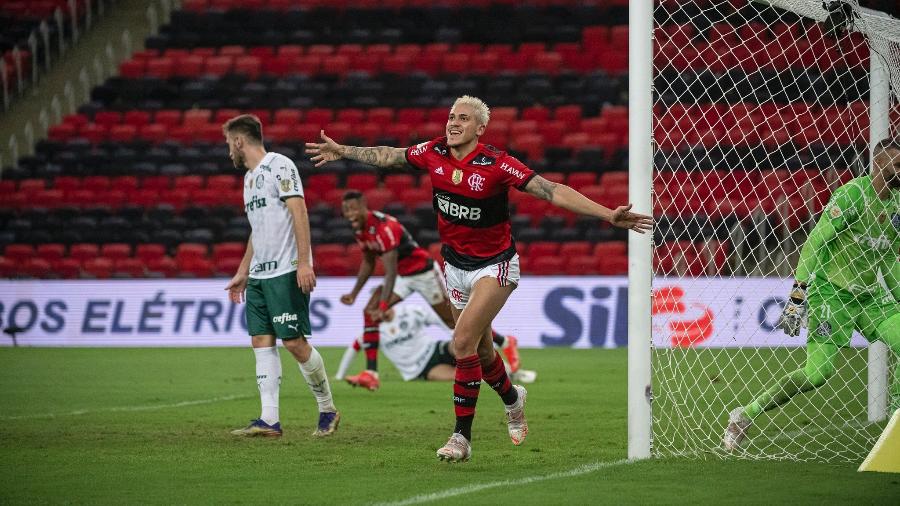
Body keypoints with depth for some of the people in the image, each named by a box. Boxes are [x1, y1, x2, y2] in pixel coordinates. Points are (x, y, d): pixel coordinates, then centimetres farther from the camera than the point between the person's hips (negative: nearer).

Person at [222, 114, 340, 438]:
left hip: (286, 272, -9)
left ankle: (328, 410, 6)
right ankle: (269, 421, -4)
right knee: (262, 342, 0)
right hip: (259, 275, 9)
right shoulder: (250, 177, 20)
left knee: (294, 341, -9)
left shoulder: (279, 166, -8)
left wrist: (304, 262, -21)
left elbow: (299, 212, -15)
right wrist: (242, 273, 26)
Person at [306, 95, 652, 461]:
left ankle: (462, 437, -13)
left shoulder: (496, 164, -21)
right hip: (456, 266, 6)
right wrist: (342, 152, 23)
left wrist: (608, 215, -31)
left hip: (494, 266, -6)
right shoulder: (433, 153, -7)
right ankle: (512, 397, 49)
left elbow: (551, 191, -24)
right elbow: (388, 156, 12)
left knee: (463, 342, -20)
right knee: (480, 352, 17)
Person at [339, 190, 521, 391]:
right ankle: (371, 373, -10)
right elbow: (368, 263, 12)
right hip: (401, 274, 8)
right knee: (369, 313, -9)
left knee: (454, 319, 3)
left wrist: (383, 307, -38)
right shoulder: (360, 228, -3)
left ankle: (505, 343, 23)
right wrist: (354, 294, 5)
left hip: (423, 272, -8)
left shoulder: (384, 227, -31)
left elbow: (391, 271, -34)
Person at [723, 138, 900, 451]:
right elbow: (814, 244, -19)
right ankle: (744, 416, -1)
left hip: (870, 294, 7)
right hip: (831, 291, -7)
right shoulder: (852, 194, -17)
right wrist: (796, 299, -22)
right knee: (819, 372, -14)